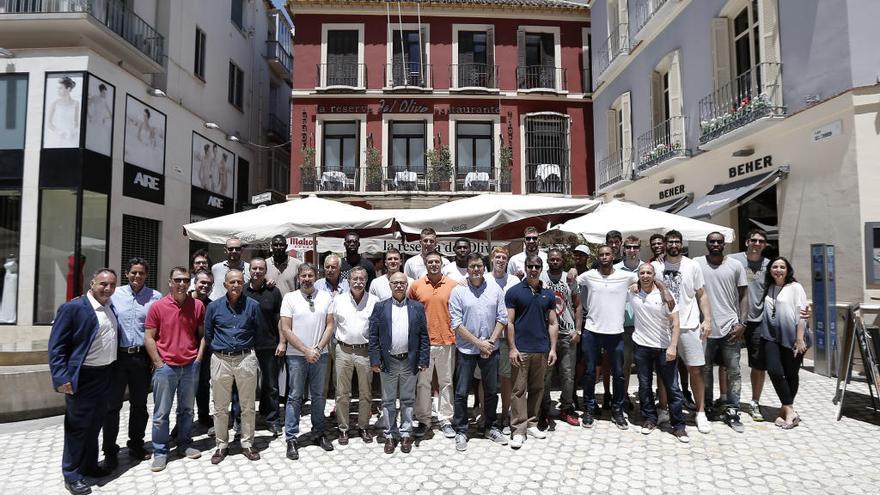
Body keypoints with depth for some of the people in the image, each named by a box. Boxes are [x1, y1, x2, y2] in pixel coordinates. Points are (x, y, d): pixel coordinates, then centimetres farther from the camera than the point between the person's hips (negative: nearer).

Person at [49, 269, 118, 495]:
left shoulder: (110, 307, 7)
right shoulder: (72, 308, -14)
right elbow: (56, 346, -14)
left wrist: (112, 370, 11)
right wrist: (62, 378, -20)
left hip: (105, 375, 7)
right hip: (82, 377, -7)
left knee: (95, 424, 18)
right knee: (78, 426, 5)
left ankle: (90, 465, 34)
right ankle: (72, 475, 21)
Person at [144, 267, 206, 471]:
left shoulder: (197, 305, 1)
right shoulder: (158, 306, -5)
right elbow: (149, 338, -3)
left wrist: (199, 358, 0)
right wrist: (159, 363, -7)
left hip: (191, 366, 2)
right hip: (166, 366, -2)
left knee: (187, 409, 14)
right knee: (161, 412, 6)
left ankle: (185, 445, 28)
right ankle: (160, 452, 18)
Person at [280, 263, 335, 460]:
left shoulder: (325, 297, 3)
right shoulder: (290, 297, -3)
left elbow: (330, 325, 2)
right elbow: (286, 329, -6)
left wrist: (318, 349, -10)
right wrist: (306, 350, -11)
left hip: (320, 354, 2)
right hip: (296, 355, -2)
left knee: (318, 395, 13)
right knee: (295, 397, 4)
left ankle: (319, 432, 27)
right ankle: (292, 439, 14)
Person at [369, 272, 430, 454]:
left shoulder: (417, 307, 2)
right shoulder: (380, 307, 1)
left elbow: (424, 336, 1)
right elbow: (373, 335, -1)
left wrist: (423, 360, -3)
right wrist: (375, 360, -6)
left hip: (410, 362, 0)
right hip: (388, 362, 0)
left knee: (408, 400, 11)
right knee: (388, 401, 10)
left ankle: (405, 434, 25)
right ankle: (390, 435, 23)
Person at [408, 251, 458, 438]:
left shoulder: (453, 285, 0)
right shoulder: (416, 285, 1)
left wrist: (457, 336, 1)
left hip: (446, 341, 0)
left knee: (446, 382, 9)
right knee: (422, 383, 9)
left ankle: (445, 420, 21)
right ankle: (423, 420, 22)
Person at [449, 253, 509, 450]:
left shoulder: (495, 289, 1)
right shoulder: (458, 291, -6)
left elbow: (502, 318, 1)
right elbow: (456, 323, -10)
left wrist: (490, 341, -9)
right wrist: (478, 343, -13)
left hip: (490, 349, 2)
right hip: (466, 350, -2)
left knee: (491, 391, 14)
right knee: (461, 392, 5)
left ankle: (492, 427, 31)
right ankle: (461, 431, 21)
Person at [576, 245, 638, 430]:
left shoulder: (626, 276, -1)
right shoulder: (588, 276, -1)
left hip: (616, 332, 0)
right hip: (591, 331, 0)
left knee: (618, 373, 9)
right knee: (589, 372, 8)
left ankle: (617, 411, 26)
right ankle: (589, 409, 23)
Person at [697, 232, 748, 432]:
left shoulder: (736, 265, 3)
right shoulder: (697, 264, 1)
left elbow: (743, 296, 5)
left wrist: (742, 323, -4)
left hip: (730, 327, 0)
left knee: (733, 371, 5)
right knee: (705, 370, 10)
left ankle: (732, 412, 15)